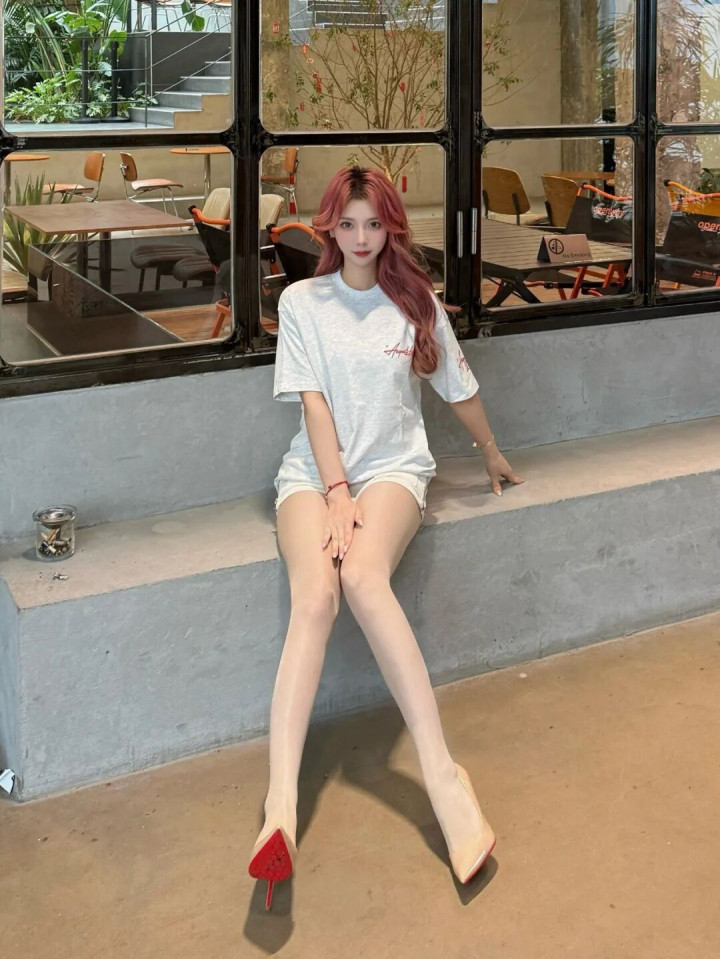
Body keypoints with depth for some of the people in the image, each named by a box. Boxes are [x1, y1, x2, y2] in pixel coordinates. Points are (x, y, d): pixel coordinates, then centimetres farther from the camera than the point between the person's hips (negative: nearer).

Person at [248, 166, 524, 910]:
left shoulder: (416, 303, 7)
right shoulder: (301, 301, 5)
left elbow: (459, 388, 20)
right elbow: (313, 403, -3)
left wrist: (492, 455, 32)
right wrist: (336, 492, -14)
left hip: (392, 467, 0)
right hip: (313, 470, 0)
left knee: (363, 577, -34)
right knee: (314, 596, -30)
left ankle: (440, 772, -35)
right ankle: (281, 805, -42)